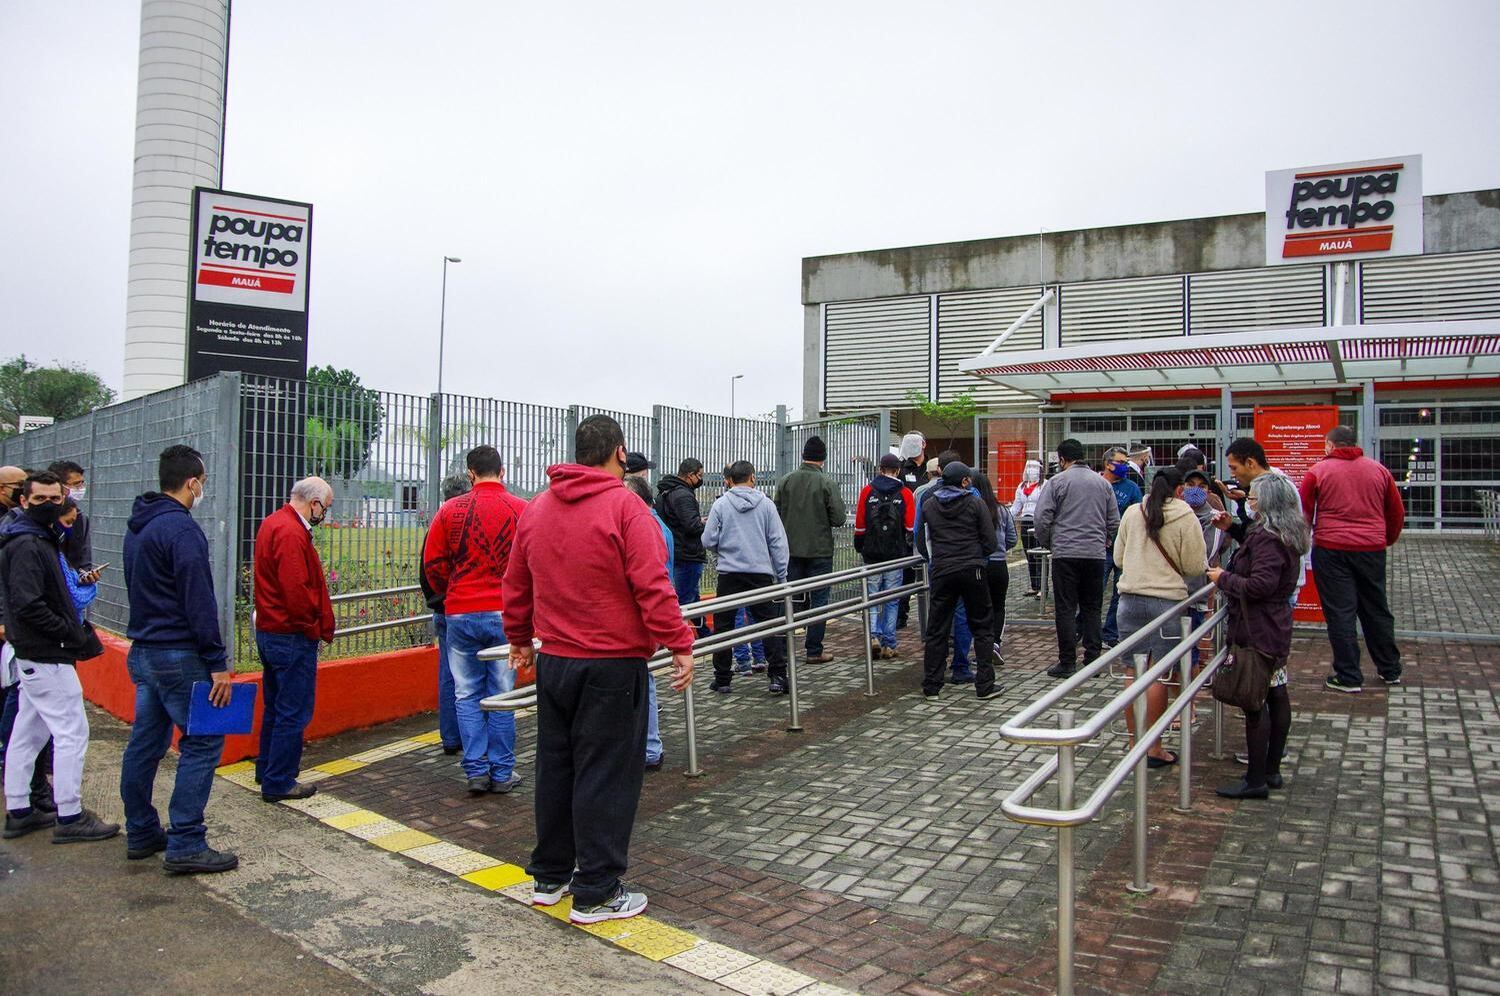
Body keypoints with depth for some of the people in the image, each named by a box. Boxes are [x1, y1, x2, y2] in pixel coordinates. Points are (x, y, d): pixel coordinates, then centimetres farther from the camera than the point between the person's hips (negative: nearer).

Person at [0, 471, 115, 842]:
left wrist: (77, 627, 8)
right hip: (47, 657, -10)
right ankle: (69, 818, 3)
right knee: (72, 731, -4)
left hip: (31, 654, 10)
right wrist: (71, 632, -18)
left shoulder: (43, 540, 14)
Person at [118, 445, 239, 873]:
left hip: (142, 652, 10)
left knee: (145, 743, 15)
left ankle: (141, 834, 24)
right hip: (178, 655, -10)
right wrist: (218, 662, -18)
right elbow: (199, 601, -20)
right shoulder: (181, 528, -17)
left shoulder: (137, 526, 14)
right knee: (203, 742, -5)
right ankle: (185, 846, -4)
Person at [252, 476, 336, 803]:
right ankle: (279, 782, 7)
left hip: (269, 630, 11)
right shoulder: (291, 533, -22)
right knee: (294, 713, 0)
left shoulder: (272, 523, 12)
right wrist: (316, 629, -14)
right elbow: (297, 591, -27)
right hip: (292, 637, -11)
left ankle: (266, 769, 34)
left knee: (275, 706, 22)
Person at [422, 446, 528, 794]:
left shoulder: (450, 510, -2)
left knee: (467, 695, 11)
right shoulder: (523, 510, -4)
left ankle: (476, 771, 11)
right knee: (502, 696, 8)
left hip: (461, 613, 1)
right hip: (506, 615, 0)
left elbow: (433, 563, 2)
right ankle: (502, 773, 14)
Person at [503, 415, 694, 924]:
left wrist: (520, 640, 27)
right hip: (612, 664, -7)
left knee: (555, 767, 17)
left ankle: (550, 875, 29)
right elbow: (652, 587, -19)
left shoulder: (536, 509, 9)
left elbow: (516, 586, 15)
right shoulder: (624, 506, -13)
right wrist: (680, 644, -12)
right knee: (606, 775, 1)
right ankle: (596, 892, 8)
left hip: (553, 661, 7)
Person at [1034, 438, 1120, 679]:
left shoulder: (1058, 481, -4)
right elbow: (1114, 521, 12)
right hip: (1096, 554, 4)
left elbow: (1042, 518, -8)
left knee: (1066, 608, 1)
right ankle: (1092, 659, 12)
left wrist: (1046, 543, 8)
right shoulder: (1103, 483, 10)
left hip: (1065, 553, -4)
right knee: (1092, 608, 12)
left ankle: (1067, 662, 1)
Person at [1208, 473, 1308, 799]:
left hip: (1257, 630, -11)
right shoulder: (1288, 534, 12)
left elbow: (1260, 585, -25)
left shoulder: (1266, 537, -19)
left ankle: (1256, 780, -2)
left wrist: (1223, 578, -10)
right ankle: (1272, 769, 25)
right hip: (1277, 623, 11)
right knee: (1276, 693, 14)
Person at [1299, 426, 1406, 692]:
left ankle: (1349, 677, 5)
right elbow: (1397, 512, 14)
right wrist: (1388, 539, 28)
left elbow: (1304, 513, -3)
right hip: (1372, 550, 4)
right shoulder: (1378, 469, 8)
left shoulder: (1317, 471, -3)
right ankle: (1391, 670, 28)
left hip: (1331, 550, -4)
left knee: (1340, 613, 2)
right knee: (1377, 610, 17)